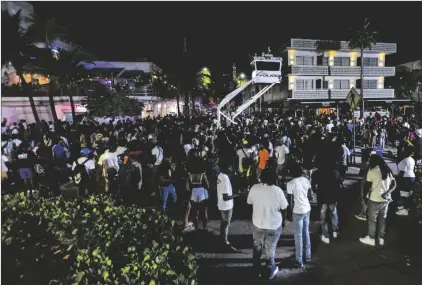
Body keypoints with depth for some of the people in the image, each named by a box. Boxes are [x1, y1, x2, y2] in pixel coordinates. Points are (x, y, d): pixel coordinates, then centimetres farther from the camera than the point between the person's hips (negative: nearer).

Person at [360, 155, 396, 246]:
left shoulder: (372, 171, -12)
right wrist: (387, 193, -2)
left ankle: (371, 239, 18)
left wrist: (365, 194, 6)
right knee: (383, 218, 17)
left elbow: (367, 186, -10)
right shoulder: (388, 171, 7)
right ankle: (381, 238, 27)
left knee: (372, 219, 8)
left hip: (375, 199, -6)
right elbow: (394, 185, 5)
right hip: (386, 199, 6)